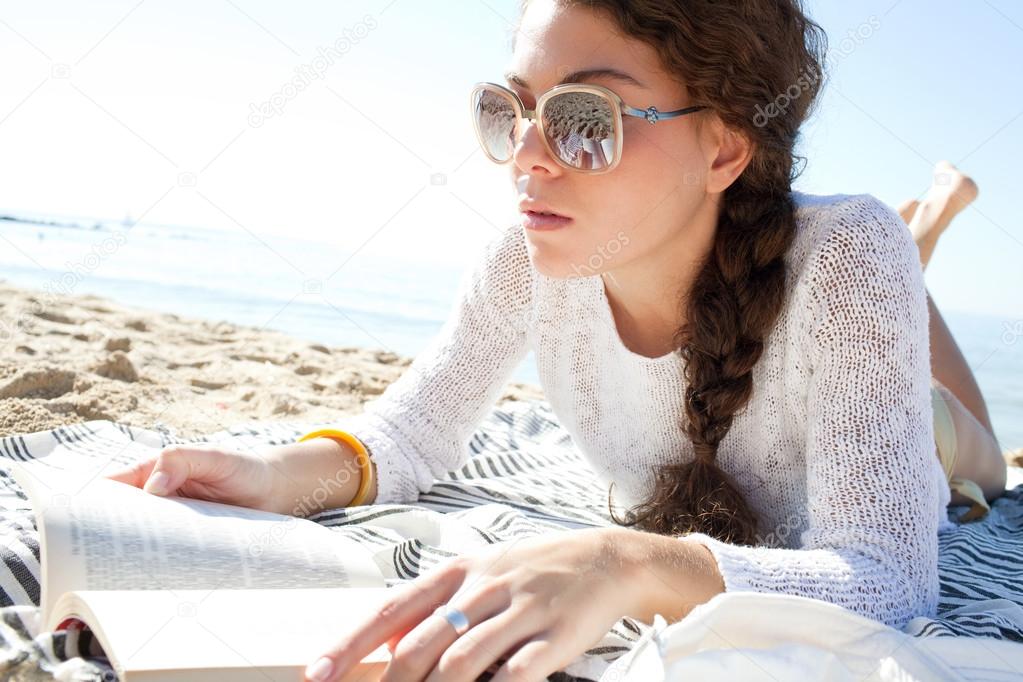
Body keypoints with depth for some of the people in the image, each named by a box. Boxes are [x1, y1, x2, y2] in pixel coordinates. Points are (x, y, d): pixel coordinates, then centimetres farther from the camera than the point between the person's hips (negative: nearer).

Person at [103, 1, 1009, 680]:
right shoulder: (529, 261, -32)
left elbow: (887, 581, -49)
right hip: (672, 514, 3)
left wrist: (635, 567, -67)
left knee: (970, 452, 30)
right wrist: (286, 472, -39)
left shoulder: (845, 261, -43)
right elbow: (420, 427, -18)